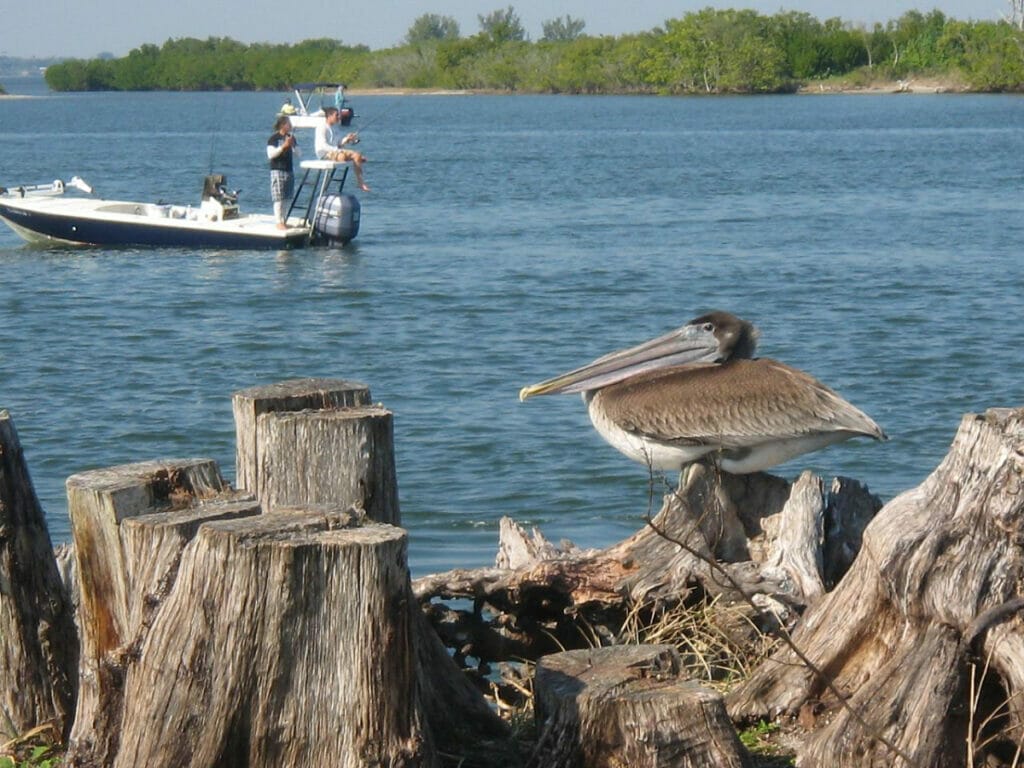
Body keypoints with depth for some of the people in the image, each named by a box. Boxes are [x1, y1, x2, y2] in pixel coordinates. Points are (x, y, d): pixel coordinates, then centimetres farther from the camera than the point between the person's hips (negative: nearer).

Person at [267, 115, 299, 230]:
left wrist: (293, 145, -5)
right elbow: (270, 154, -17)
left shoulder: (291, 137, 12)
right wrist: (284, 146, -21)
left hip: (289, 170, 7)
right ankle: (279, 222, -6)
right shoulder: (274, 138, -8)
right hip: (277, 171, -7)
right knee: (279, 199, -7)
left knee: (286, 199, 9)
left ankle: (283, 221, 15)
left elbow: (297, 153, 14)